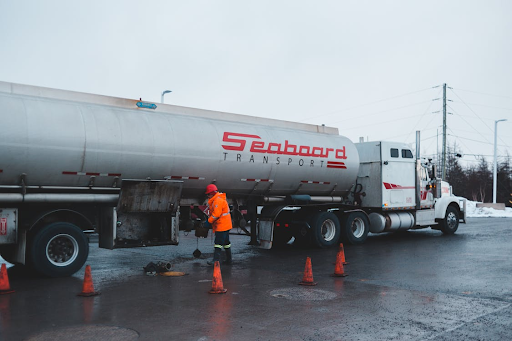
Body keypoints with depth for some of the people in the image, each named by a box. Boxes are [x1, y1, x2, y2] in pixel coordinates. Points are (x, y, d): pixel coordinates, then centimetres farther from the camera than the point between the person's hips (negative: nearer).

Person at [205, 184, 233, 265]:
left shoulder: (218, 200, -17)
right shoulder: (216, 200, 18)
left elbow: (216, 214, -23)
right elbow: (213, 212, 22)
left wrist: (209, 220, -12)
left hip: (221, 226, -11)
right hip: (226, 225, 11)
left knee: (218, 243, -11)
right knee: (226, 243, 14)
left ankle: (216, 260, -13)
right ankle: (229, 259, 21)